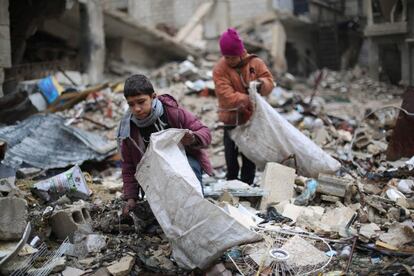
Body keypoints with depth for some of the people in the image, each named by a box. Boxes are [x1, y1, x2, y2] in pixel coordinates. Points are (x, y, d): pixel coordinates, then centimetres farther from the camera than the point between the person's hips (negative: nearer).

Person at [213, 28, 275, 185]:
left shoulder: (255, 63, -4)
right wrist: (249, 99, -34)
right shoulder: (220, 69, -12)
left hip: (252, 117, 2)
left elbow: (269, 81, -2)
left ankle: (246, 186, 25)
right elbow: (228, 97, -22)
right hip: (232, 119, -2)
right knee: (231, 157, 6)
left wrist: (262, 83, -26)